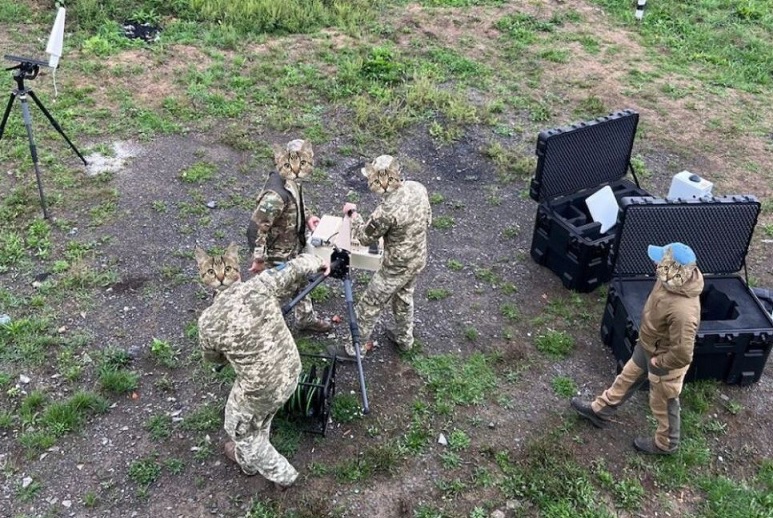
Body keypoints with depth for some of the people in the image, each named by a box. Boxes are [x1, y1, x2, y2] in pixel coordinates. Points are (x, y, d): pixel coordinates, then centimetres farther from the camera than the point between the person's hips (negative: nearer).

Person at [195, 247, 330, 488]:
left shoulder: (209, 321, -20)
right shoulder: (261, 285, -18)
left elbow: (213, 357, 3)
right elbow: (298, 266, -2)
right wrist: (319, 263, 20)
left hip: (260, 390, -5)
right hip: (291, 372, 5)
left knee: (241, 429, 28)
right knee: (259, 421, 34)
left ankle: (281, 474, 43)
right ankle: (247, 459, 61)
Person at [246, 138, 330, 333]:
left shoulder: (290, 180, -10)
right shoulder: (276, 195, -38)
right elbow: (255, 228, -32)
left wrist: (306, 217, -1)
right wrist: (258, 259, -26)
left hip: (294, 247, 9)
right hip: (277, 255, -9)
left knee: (301, 282, 28)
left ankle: (306, 318, 50)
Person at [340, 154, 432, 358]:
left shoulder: (387, 210, -34)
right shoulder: (418, 188, -13)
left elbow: (364, 238, -16)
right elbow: (427, 219, 5)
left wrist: (353, 213, -2)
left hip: (397, 267, -7)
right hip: (418, 259, 7)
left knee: (369, 306, 13)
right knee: (404, 299, 31)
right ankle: (404, 339, 50)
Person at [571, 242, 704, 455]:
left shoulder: (683, 311, -44)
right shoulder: (673, 279, -18)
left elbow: (683, 354, -36)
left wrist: (659, 362, -18)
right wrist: (645, 340, 9)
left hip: (665, 360, -8)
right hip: (647, 344, 8)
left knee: (662, 403, 18)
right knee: (627, 378, 27)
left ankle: (665, 444, 45)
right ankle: (599, 411, 49)